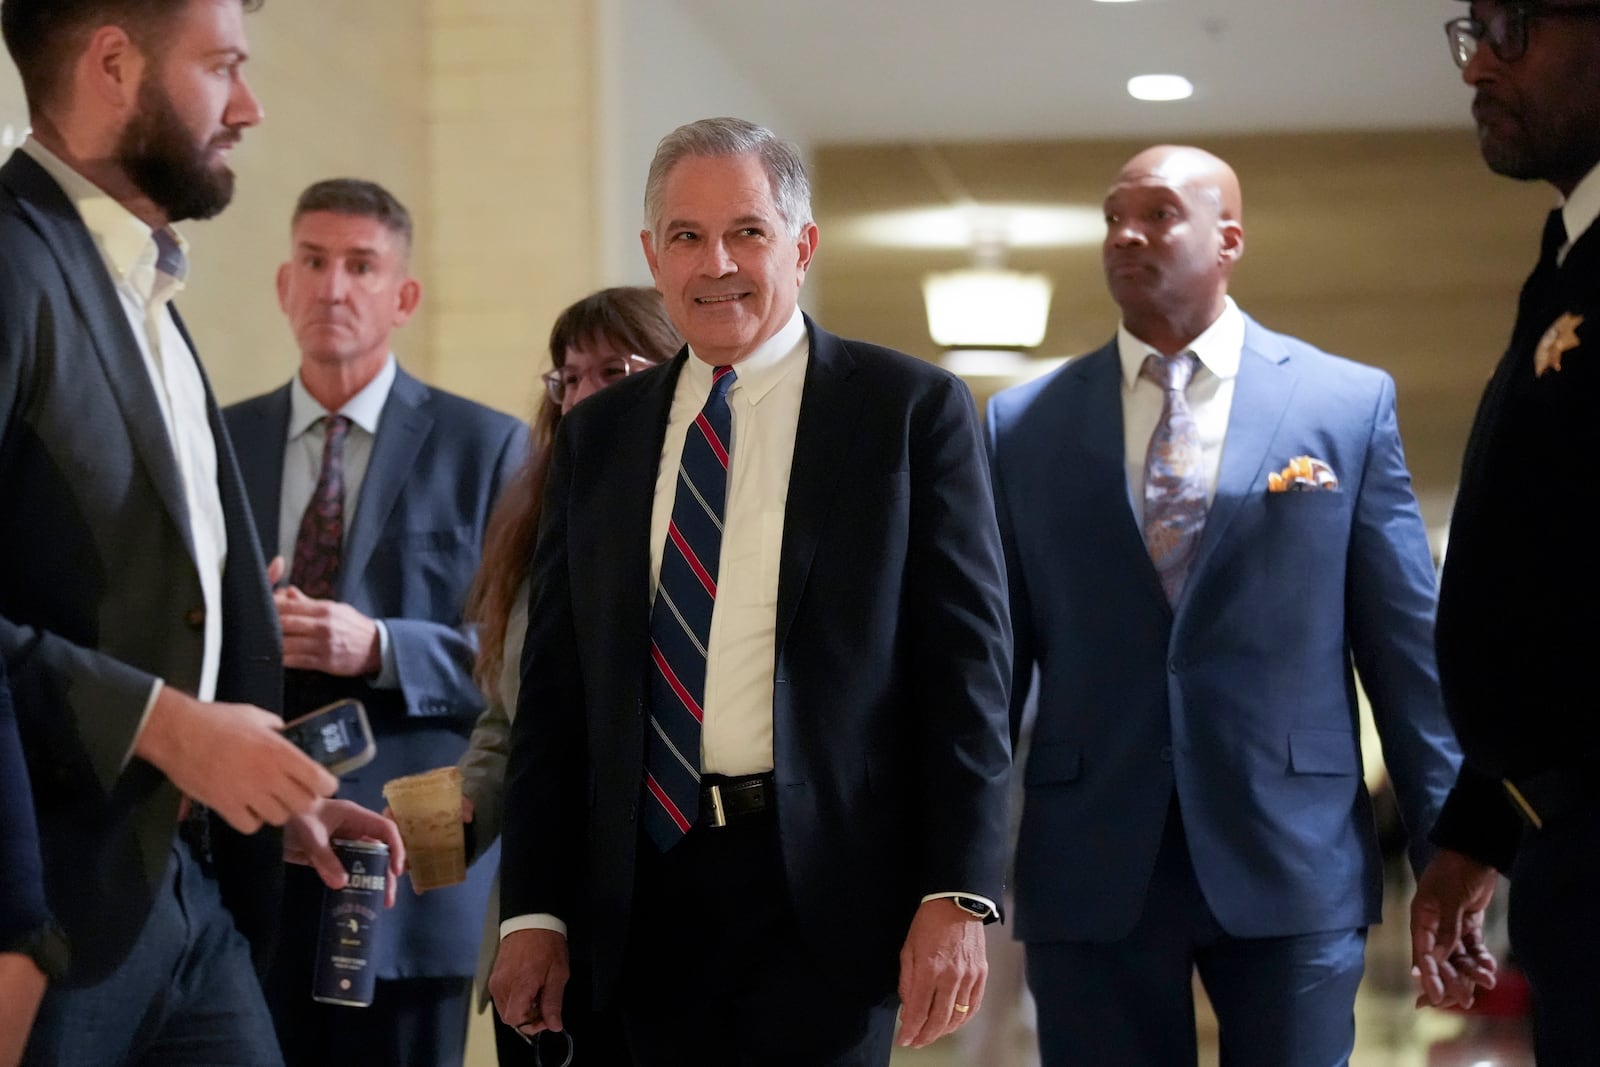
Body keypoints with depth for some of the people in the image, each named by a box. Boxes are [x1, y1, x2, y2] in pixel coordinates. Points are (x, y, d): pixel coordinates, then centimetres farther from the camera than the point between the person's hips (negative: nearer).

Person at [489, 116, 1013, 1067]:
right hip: (646, 893, 4)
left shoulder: (913, 409, 1)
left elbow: (966, 666, -3)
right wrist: (535, 912, 6)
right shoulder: (599, 435, 13)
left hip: (826, 892, -3)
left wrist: (957, 896, -11)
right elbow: (555, 686, 12)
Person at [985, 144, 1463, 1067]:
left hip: (1294, 858, -1)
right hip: (1090, 866, 1)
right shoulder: (1025, 425, 7)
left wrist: (1447, 849, 2)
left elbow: (1408, 643, 4)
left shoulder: (1351, 403, 4)